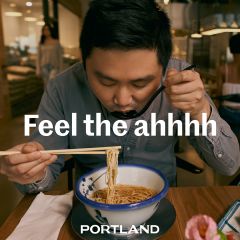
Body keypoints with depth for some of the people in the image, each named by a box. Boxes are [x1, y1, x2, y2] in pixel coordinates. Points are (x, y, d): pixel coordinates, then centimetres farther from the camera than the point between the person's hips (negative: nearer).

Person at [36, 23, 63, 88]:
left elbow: (60, 56, 2)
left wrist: (60, 69, -2)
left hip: (54, 67, -3)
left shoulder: (56, 42, 0)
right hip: (44, 67, 3)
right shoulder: (41, 43, 7)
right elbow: (38, 57, 9)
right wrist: (38, 69, 2)